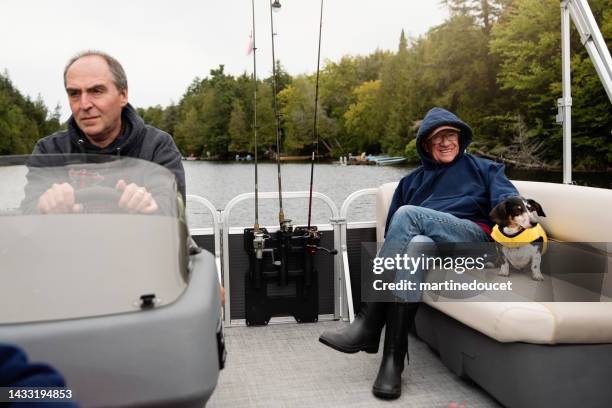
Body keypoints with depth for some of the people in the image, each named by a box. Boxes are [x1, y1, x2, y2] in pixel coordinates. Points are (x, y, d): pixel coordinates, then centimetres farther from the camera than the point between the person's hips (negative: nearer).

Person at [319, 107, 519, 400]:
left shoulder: (481, 167, 25)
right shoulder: (412, 180, 32)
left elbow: (505, 195, 3)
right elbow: (392, 229, 20)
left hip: (475, 237, -2)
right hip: (432, 242, 2)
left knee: (408, 214, -31)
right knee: (415, 244, -37)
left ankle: (368, 324, -36)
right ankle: (392, 359, -44)